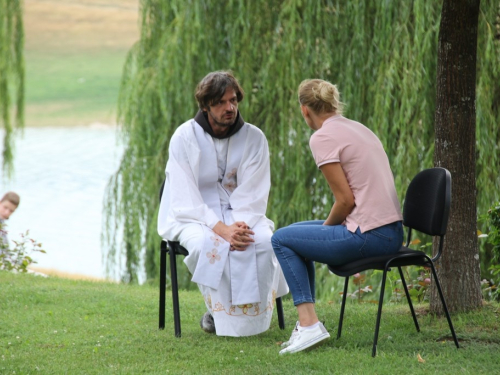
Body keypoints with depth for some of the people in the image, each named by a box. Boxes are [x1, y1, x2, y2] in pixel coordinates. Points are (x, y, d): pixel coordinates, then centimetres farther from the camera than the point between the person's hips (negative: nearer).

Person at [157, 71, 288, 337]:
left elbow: (254, 194, -4)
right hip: (193, 216, -2)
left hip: (241, 215, 2)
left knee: (263, 242, -30)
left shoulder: (253, 138, 0)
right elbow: (186, 197, -12)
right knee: (208, 244, -36)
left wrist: (241, 224, -26)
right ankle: (218, 313, -16)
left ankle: (251, 313, -16)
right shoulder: (185, 137, -6)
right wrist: (221, 229, -26)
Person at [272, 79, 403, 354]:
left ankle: (309, 323, -1)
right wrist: (328, 228, 22)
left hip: (369, 236, -9)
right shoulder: (359, 128, 16)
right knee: (297, 233, 25)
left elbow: (346, 200, -14)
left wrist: (327, 227, 4)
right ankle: (307, 323, 23)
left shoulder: (323, 137, -10)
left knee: (282, 239, 7)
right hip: (392, 234, 9)